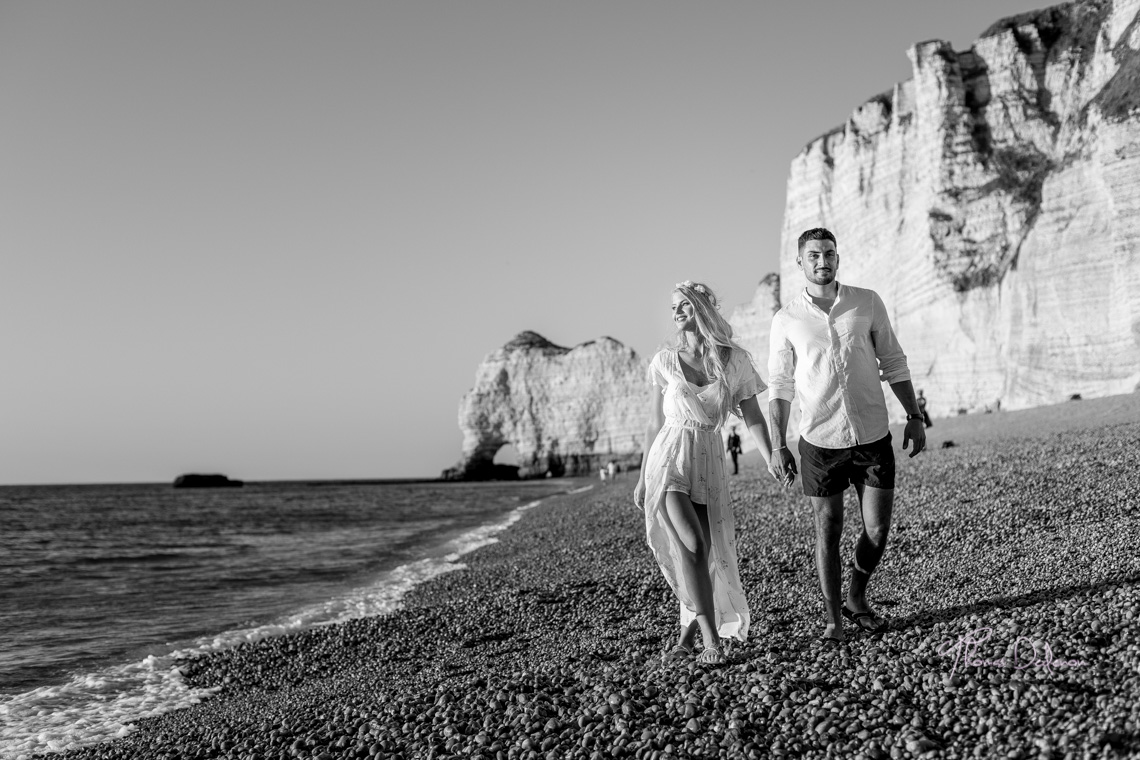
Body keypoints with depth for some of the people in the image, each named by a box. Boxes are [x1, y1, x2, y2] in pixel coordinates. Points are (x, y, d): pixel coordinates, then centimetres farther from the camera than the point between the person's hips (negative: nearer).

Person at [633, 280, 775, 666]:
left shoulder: (735, 359, 2)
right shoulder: (665, 361, 4)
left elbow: (753, 417, 4)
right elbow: (655, 422, 11)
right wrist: (642, 478, 13)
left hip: (709, 464, 1)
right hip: (669, 460, -1)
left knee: (705, 556, -3)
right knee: (691, 545, -19)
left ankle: (689, 630, 20)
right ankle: (712, 639, -12)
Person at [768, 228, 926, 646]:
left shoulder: (868, 303, 2)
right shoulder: (786, 320, -1)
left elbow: (893, 363, 8)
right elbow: (780, 387, 3)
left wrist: (914, 416, 4)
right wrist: (777, 446, -2)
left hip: (873, 436, 1)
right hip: (820, 440, -1)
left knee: (878, 530, 5)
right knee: (828, 532, 6)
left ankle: (857, 598, 31)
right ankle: (833, 619, 20)